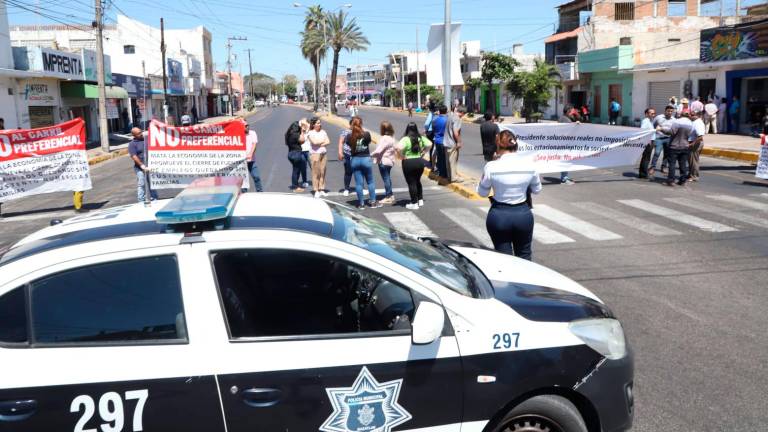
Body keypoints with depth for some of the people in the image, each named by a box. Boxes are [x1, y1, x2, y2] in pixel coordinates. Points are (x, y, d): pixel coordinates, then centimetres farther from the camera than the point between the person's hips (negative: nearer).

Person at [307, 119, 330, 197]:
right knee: (316, 173, -8)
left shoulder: (323, 132, 15)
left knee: (323, 172, 4)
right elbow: (314, 142, -16)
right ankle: (316, 191, -6)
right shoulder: (310, 133, -1)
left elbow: (328, 141, 6)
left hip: (324, 153, 5)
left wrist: (320, 144, -9)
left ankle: (321, 190, 9)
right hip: (315, 153, -5)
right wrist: (323, 140, -1)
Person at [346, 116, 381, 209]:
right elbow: (368, 145, 1)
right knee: (370, 182, 12)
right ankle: (373, 202, 15)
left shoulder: (349, 136, -6)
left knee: (358, 183, 6)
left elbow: (350, 148, -2)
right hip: (366, 159, -1)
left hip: (355, 160, 1)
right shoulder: (366, 134, -10)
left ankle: (361, 204, 11)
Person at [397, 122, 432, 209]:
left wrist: (402, 156, -15)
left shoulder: (405, 139, -15)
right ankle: (420, 200, 29)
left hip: (408, 162, -5)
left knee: (411, 183, 4)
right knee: (418, 181, 23)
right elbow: (429, 144, 7)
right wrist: (423, 153, 10)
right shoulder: (421, 138, 1)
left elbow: (399, 148, -30)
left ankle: (414, 204, 9)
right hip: (419, 161, 5)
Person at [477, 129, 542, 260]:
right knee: (524, 256, 20)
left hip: (499, 215, -2)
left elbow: (482, 192, -2)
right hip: (523, 214, 2)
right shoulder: (528, 166, -7)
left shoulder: (491, 167, -15)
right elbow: (537, 189, 8)